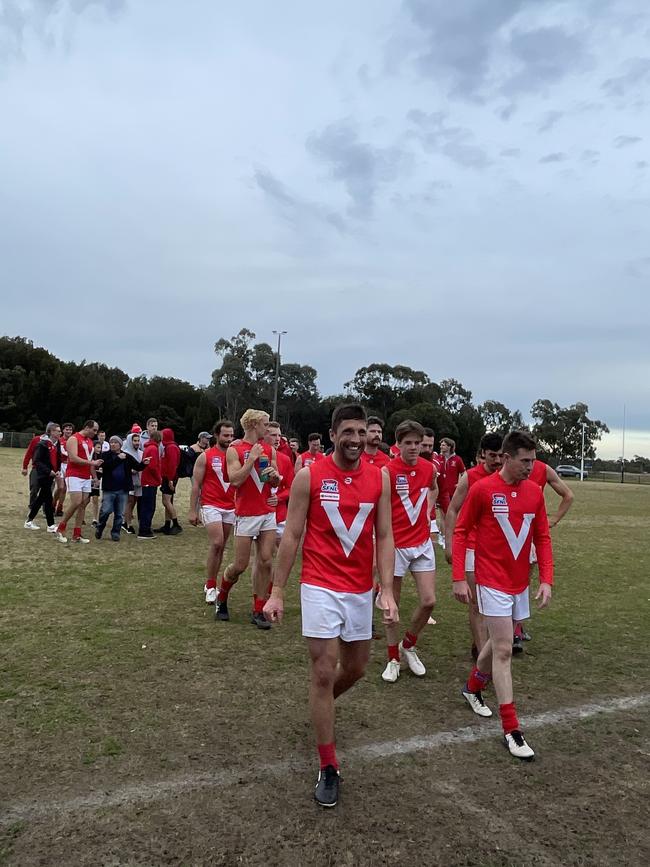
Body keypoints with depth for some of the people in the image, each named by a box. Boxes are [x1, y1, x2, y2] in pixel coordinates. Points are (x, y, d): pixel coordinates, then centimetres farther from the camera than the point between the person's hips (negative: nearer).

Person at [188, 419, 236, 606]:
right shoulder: (205, 456, -3)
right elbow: (196, 485, -1)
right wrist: (192, 511, -5)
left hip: (231, 508, 4)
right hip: (211, 506, -4)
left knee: (220, 547, 9)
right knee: (216, 544, -15)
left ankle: (210, 584, 21)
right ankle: (210, 586, -2)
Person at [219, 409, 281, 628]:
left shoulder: (269, 449, 10)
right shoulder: (234, 450, -5)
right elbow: (235, 480, -16)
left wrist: (274, 475, -6)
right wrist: (252, 458, -17)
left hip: (268, 513, 5)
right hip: (246, 514, -5)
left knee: (266, 562, 1)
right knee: (240, 565, 1)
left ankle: (258, 611, 11)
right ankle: (222, 595, 29)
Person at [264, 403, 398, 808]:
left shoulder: (380, 478, -1)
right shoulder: (309, 476, -9)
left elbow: (384, 537, 0)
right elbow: (291, 536, -5)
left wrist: (388, 591, -9)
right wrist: (277, 591, -4)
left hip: (360, 590, 4)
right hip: (320, 587, -4)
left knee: (356, 668, 17)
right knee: (324, 671, -1)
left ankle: (322, 704, 51)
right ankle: (329, 767, 14)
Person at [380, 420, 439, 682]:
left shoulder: (429, 468, 2)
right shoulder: (387, 471, -14)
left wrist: (428, 512, 11)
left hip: (422, 543, 4)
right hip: (395, 545, -4)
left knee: (428, 601, 1)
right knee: (392, 604, 6)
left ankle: (408, 646, 26)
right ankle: (393, 659, 22)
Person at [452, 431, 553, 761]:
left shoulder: (535, 491, 0)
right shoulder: (481, 489, -13)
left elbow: (543, 538, 6)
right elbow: (460, 532, -7)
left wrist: (546, 580, -2)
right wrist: (459, 578, -9)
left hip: (520, 583, 6)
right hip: (493, 582, -5)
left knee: (498, 642, 19)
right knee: (504, 650, -5)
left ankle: (473, 687, 44)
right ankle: (511, 730, 4)